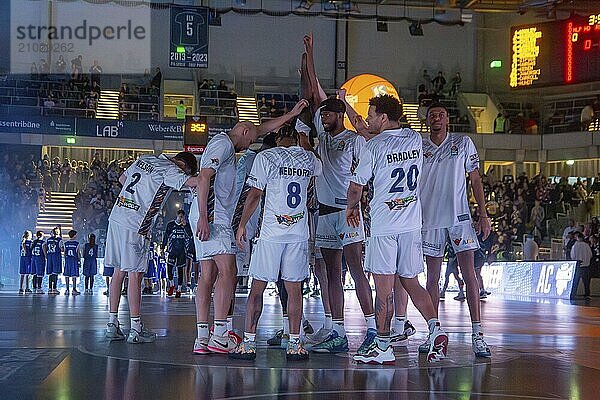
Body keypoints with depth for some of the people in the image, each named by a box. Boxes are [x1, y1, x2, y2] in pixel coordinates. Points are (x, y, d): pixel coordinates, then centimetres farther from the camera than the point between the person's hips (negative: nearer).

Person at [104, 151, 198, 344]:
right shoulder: (169, 170, -8)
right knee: (135, 274, -3)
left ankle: (112, 323, 13)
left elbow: (122, 179, 29)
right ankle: (135, 329, 0)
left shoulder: (143, 160, 16)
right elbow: (195, 182, -21)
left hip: (116, 218, 8)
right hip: (134, 227, -8)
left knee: (119, 271, 11)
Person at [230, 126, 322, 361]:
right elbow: (319, 169, 33)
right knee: (294, 289, 6)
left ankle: (248, 343, 2)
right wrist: (306, 145, 42)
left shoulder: (265, 157, -4)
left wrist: (242, 225, 2)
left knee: (257, 287, 2)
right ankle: (294, 345, 5)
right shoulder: (309, 159, 8)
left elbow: (255, 195, -5)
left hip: (271, 233, -3)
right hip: (299, 233, 3)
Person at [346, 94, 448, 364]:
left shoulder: (373, 147, -10)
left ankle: (382, 347, 3)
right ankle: (435, 328, -5)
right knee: (411, 283, 13)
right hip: (412, 223, 6)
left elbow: (356, 186, -4)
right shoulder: (415, 140, 9)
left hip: (383, 225, -6)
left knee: (384, 288, -1)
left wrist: (351, 208, 17)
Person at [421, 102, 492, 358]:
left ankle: (477, 334, -9)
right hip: (430, 219, 2)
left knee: (469, 274, -8)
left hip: (459, 217, -2)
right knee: (432, 277, 6)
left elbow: (475, 180, 6)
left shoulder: (463, 143, 4)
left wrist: (483, 215, 1)